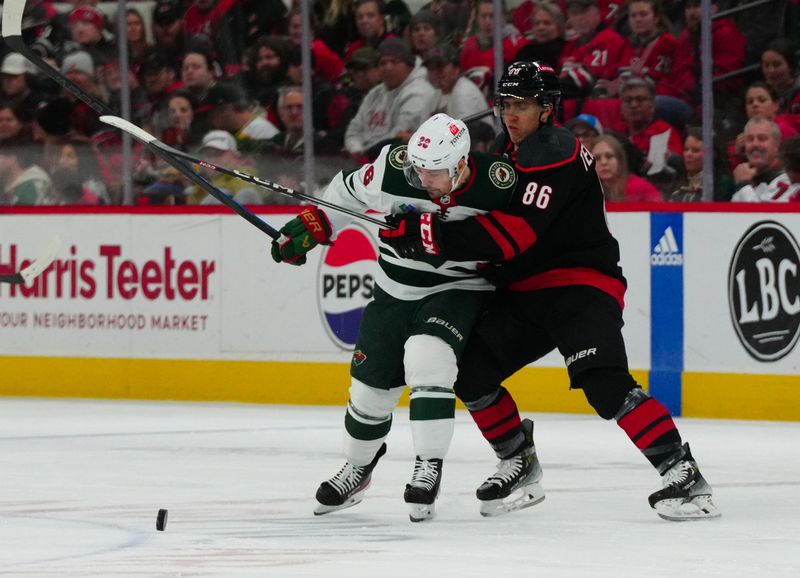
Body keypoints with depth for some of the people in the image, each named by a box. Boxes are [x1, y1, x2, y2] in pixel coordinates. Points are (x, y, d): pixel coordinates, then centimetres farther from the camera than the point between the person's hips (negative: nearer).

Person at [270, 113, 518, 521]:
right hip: (395, 291, 3)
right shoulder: (394, 166, -18)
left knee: (426, 359, -29)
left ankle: (429, 468, -21)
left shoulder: (499, 184, -22)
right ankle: (358, 468, 35)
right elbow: (348, 193, 2)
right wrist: (308, 228, 0)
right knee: (371, 383, 8)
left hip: (456, 291, -3)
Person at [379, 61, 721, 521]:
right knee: (470, 371, 1)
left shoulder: (556, 156, -19)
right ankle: (520, 465, 16)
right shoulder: (511, 151, 13)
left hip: (580, 285, -9)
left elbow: (511, 235, -28)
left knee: (605, 384, -26)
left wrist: (427, 233, -28)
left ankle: (682, 472, -24)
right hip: (525, 292, 10)